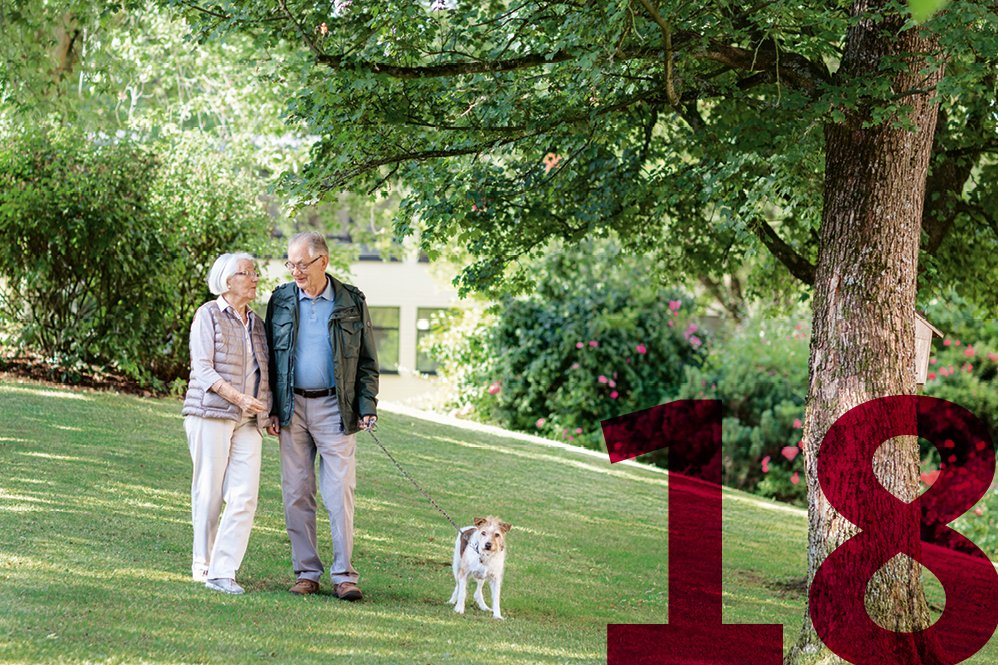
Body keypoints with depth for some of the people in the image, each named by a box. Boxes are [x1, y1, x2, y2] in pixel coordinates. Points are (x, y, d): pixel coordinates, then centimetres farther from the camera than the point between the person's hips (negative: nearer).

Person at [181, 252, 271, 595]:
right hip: (211, 413, -5)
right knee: (209, 493, 0)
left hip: (248, 423, 5)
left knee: (244, 496, -8)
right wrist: (237, 397, -20)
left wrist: (270, 411, 9)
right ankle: (202, 566, 13)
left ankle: (223, 571, -8)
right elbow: (203, 368, -9)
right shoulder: (208, 315, -1)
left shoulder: (256, 322, 18)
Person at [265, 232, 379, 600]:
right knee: (296, 494, 3)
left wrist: (367, 407, -3)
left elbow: (367, 360, 7)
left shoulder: (351, 302, 3)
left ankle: (343, 575, -3)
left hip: (334, 408, -2)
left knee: (340, 492, -7)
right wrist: (271, 410, 3)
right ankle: (306, 572, 10)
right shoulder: (281, 300, 7)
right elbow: (270, 357, 10)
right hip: (292, 407, 2)